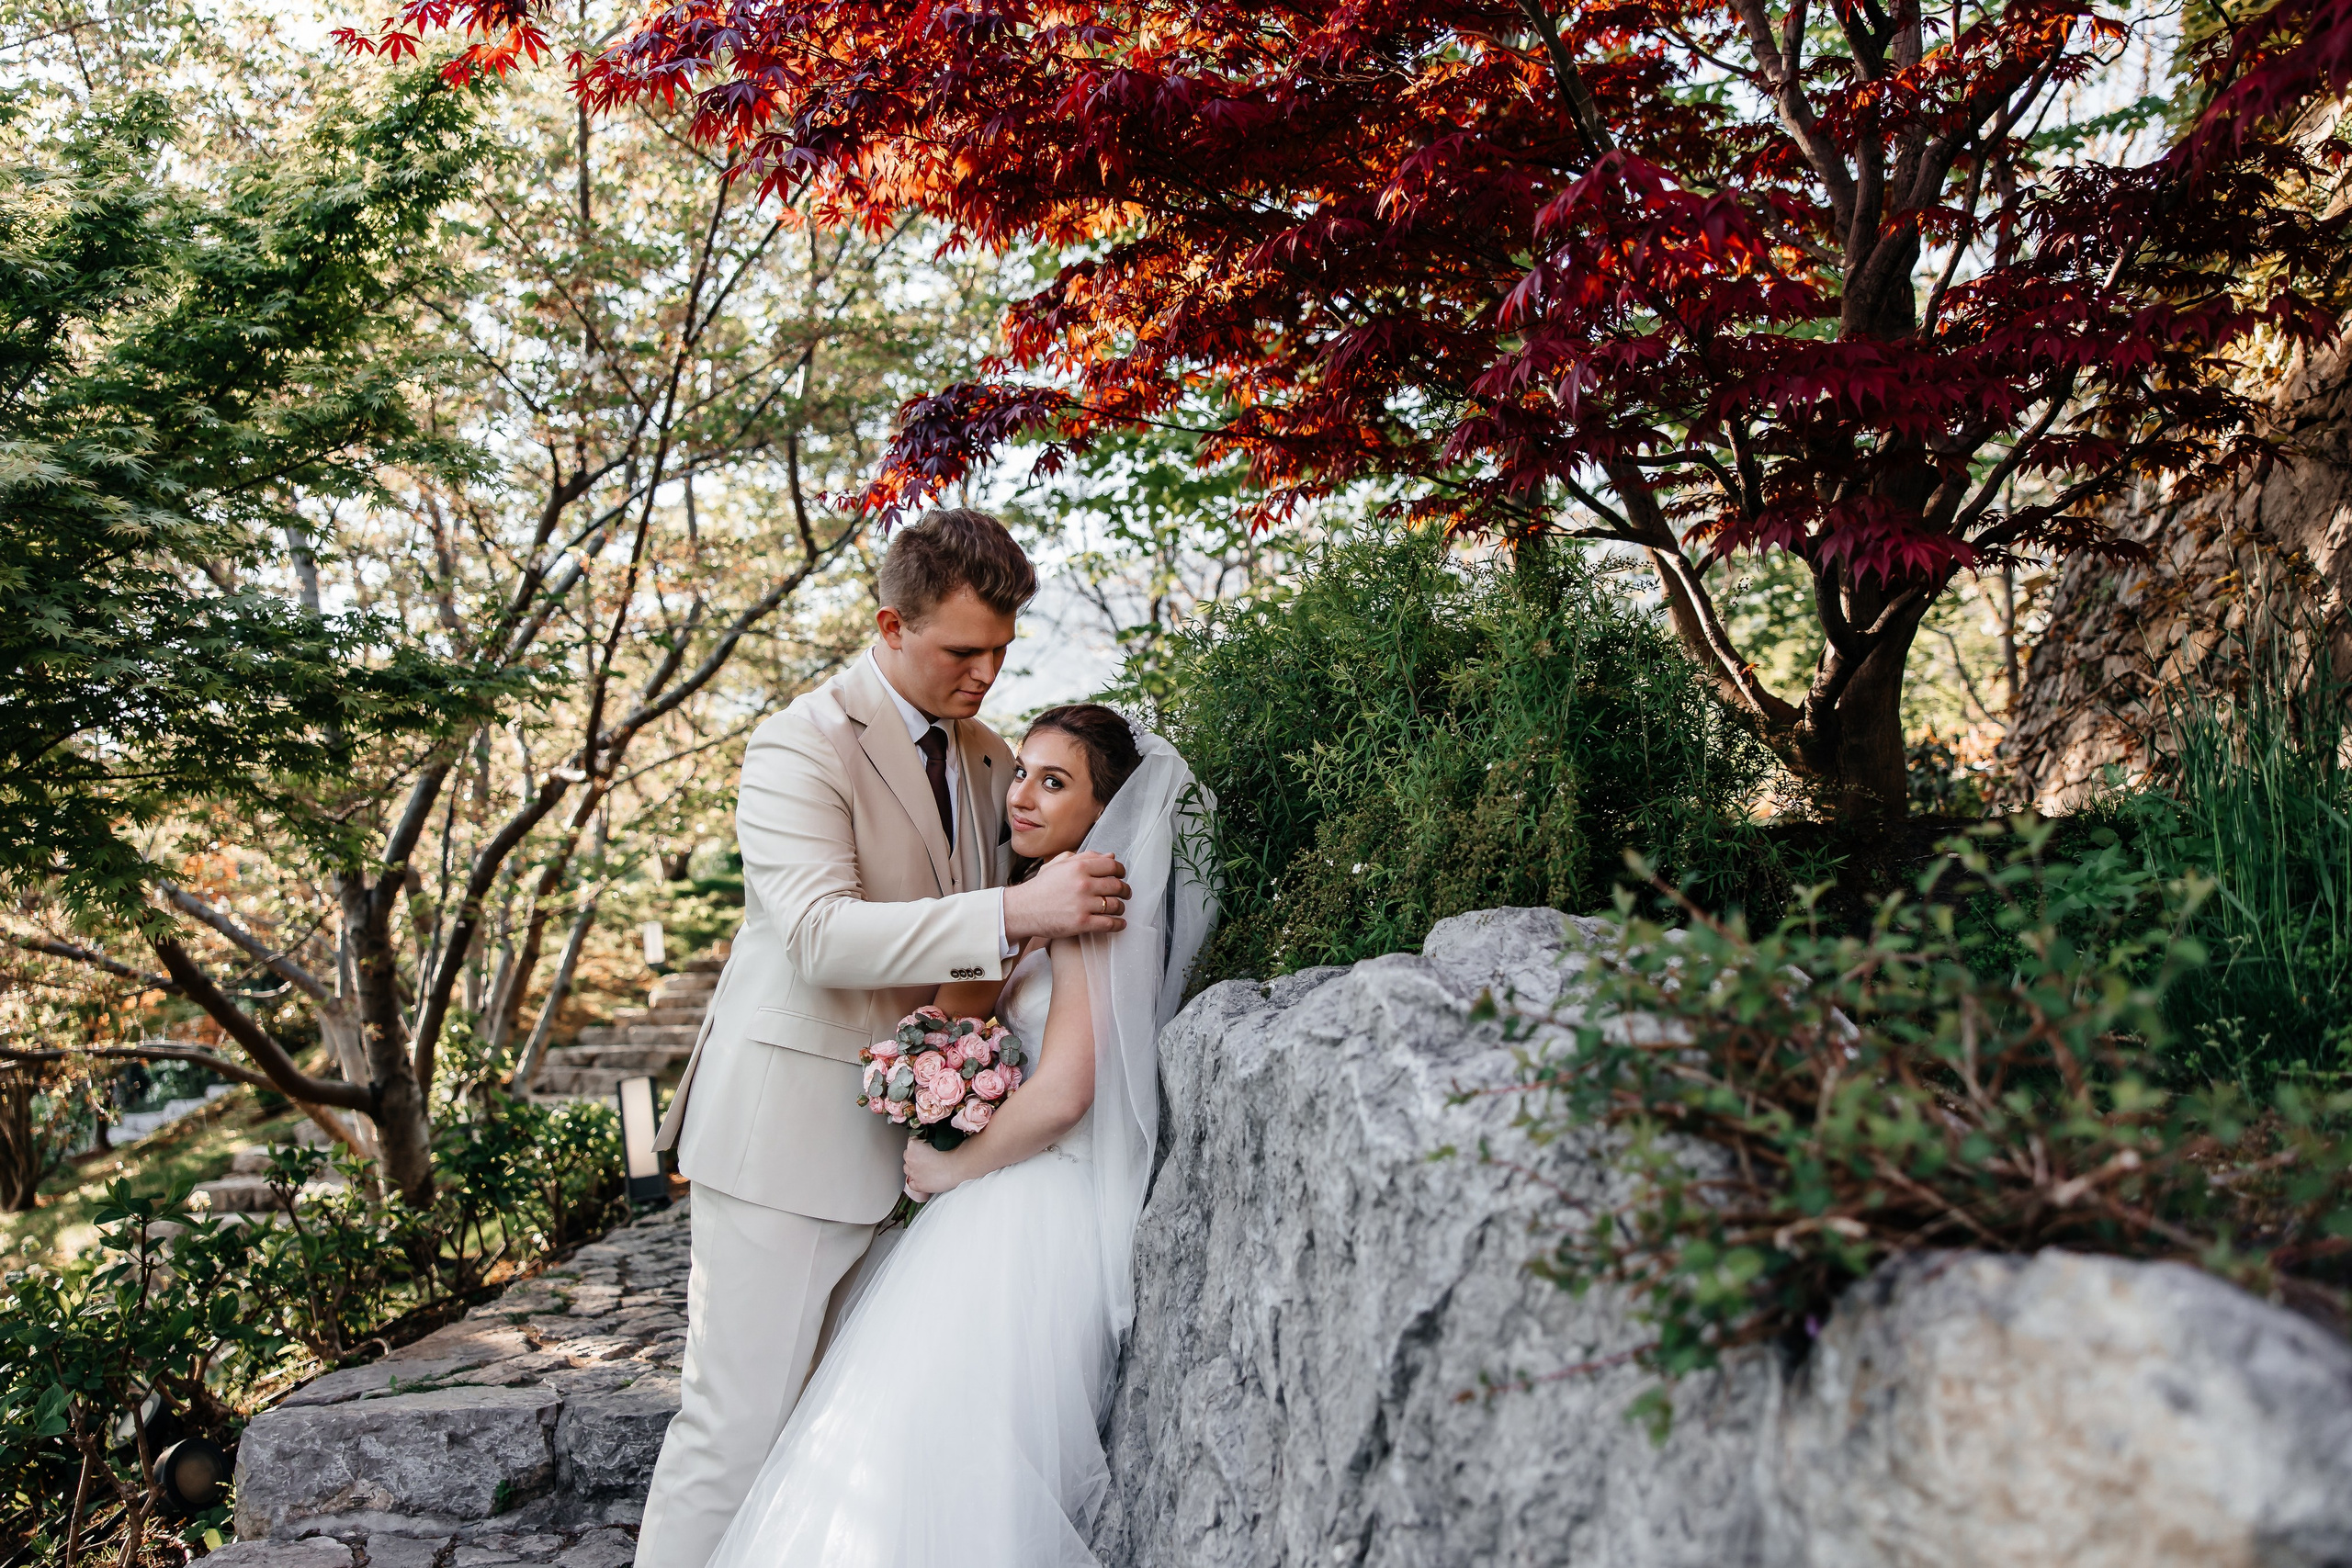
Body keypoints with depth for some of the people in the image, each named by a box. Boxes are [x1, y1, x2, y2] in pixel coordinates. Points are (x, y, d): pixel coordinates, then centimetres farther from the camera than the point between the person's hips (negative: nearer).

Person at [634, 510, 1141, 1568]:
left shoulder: (988, 757, 11)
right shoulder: (803, 744, -13)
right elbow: (820, 935, -26)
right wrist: (1014, 912, -34)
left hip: (911, 1126, 7)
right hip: (789, 1131, -7)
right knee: (739, 1418, -2)